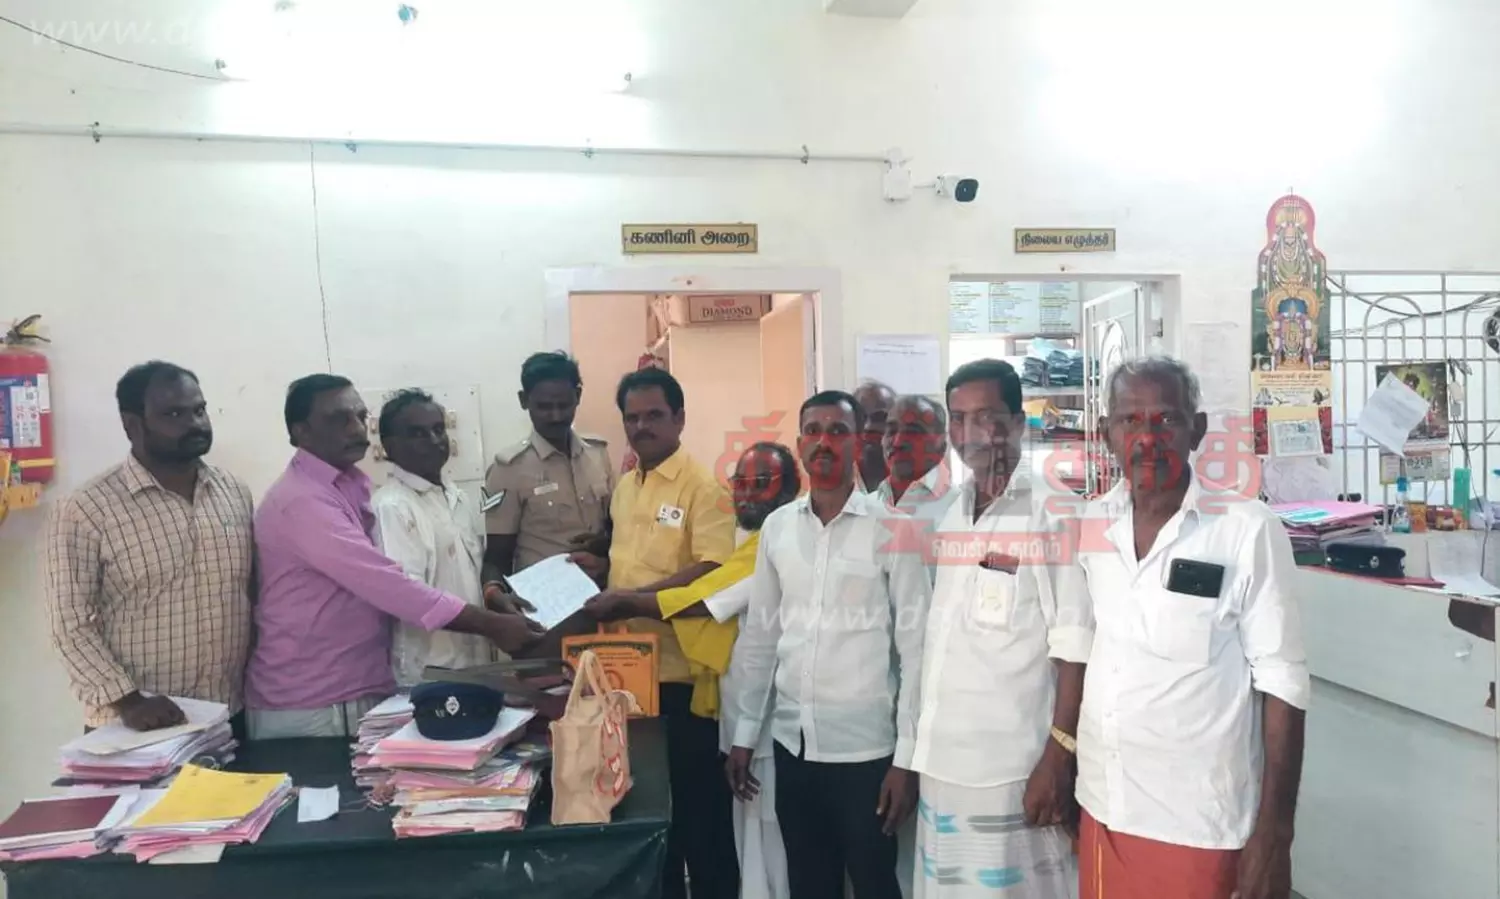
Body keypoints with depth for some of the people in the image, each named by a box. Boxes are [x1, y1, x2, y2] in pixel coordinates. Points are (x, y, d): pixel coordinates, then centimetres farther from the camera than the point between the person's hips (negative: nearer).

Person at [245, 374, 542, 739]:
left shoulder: (354, 484, 8)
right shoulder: (300, 500, -21)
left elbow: (381, 581, 10)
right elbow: (387, 585, -27)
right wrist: (492, 625, -25)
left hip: (366, 693, 8)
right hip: (309, 709, -8)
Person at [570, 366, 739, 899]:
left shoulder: (702, 486, -12)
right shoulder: (624, 488, 12)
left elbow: (713, 571, -21)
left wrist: (632, 596, -24)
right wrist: (598, 566, 4)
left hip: (683, 671, -7)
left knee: (697, 801, 6)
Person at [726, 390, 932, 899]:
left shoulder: (892, 529, -9)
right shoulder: (777, 526, 4)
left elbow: (915, 646, -8)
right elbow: (759, 634, 9)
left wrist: (907, 756, -9)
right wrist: (745, 733, 10)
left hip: (865, 746, -4)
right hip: (792, 742, 4)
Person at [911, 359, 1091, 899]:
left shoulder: (1053, 513, -11)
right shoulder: (948, 513, 7)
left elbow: (1075, 647, -13)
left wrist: (1059, 758, -15)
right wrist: (917, 751, 10)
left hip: (1013, 766, -6)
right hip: (942, 761, 6)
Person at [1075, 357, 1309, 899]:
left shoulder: (1249, 531, -13)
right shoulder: (1089, 525, 0)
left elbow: (1281, 682, -10)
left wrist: (1274, 832, -12)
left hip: (1201, 825, -4)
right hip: (1102, 810, 4)